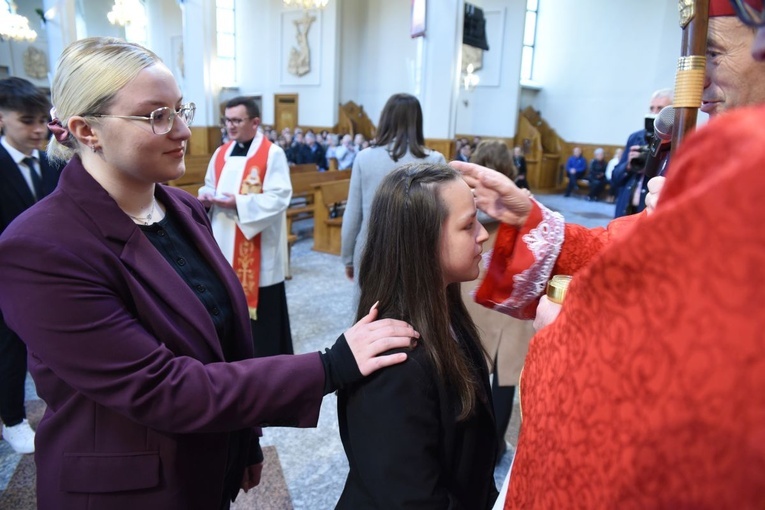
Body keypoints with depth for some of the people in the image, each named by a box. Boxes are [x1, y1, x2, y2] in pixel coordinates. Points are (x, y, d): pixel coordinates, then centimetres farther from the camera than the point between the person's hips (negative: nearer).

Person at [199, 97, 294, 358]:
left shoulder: (272, 154, -10)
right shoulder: (221, 153, 11)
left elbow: (279, 198, -17)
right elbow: (209, 186, 19)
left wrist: (238, 203, -23)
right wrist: (206, 195, -5)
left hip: (258, 246, -6)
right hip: (225, 242, 7)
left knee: (262, 304, 2)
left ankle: (267, 356, 17)